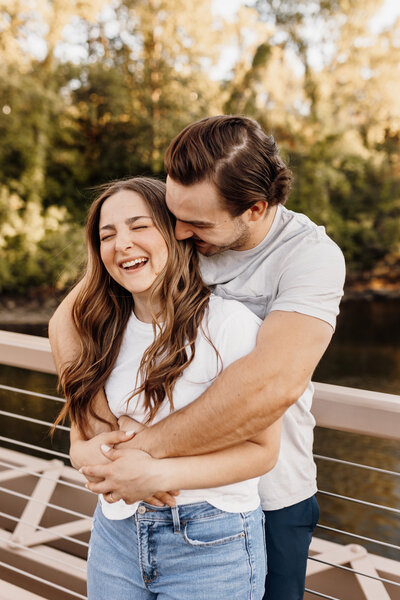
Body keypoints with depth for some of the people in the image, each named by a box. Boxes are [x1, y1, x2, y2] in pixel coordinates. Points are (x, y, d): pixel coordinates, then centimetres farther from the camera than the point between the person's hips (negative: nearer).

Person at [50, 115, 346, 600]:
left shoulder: (312, 255, -22)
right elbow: (68, 318, -8)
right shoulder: (174, 235, -9)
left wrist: (149, 448, -33)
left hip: (270, 500, -3)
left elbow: (274, 383, -38)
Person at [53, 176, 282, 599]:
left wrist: (161, 473, -25)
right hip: (115, 535, 5)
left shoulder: (230, 322, -16)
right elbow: (79, 440, 7)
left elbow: (262, 449, -14)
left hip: (211, 545, -5)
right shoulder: (105, 332, 4)